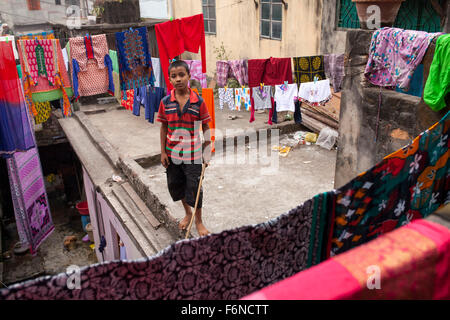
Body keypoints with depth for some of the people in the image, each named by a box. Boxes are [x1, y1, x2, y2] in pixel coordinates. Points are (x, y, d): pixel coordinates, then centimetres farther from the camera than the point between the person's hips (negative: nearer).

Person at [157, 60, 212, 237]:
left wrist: (207, 152, -3)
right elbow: (164, 127, 3)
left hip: (193, 154, -3)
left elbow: (205, 127, -1)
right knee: (175, 186, 17)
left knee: (194, 189, 6)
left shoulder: (198, 101, -9)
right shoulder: (165, 102, -4)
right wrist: (163, 152, 3)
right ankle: (187, 213, 43)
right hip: (172, 154, 3)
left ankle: (198, 221, 28)